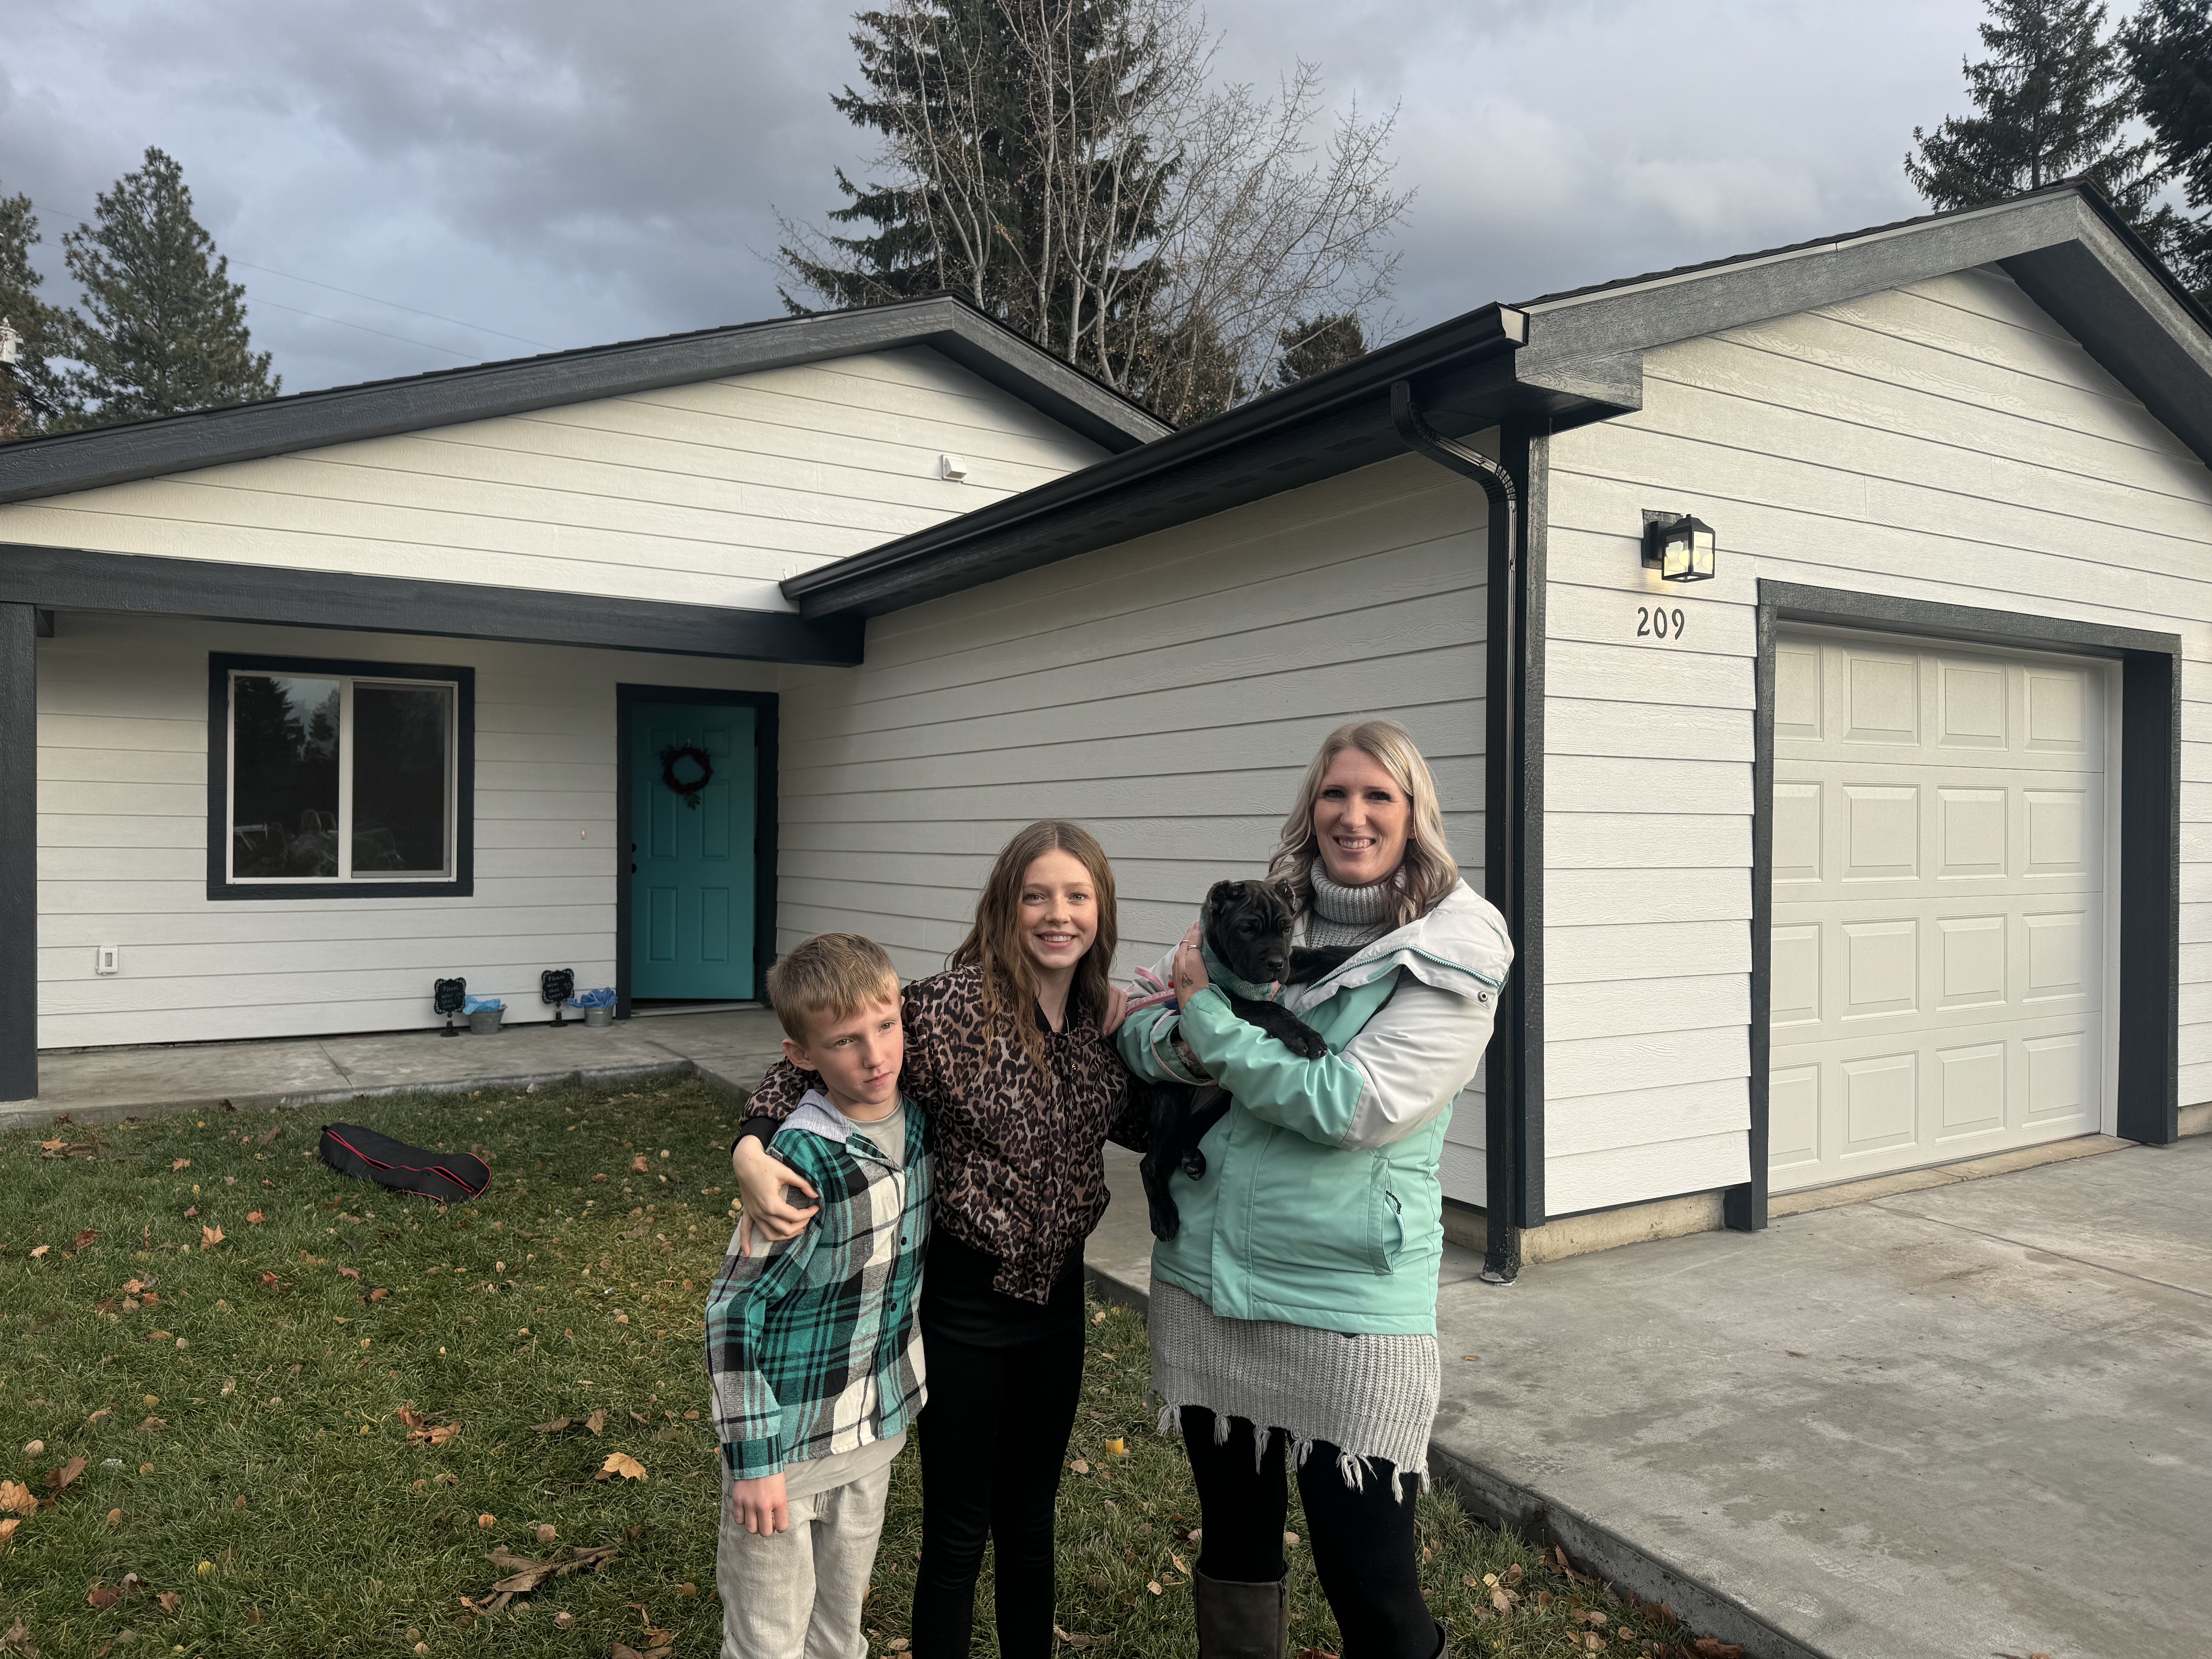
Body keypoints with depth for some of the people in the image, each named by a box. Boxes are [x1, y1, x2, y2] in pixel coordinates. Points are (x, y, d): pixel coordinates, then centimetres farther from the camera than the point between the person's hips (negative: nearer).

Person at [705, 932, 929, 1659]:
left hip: (874, 1431, 6)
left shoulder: (916, 1117, -7)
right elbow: (732, 1312, -21)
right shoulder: (806, 1162, -27)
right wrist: (751, 1457, -18)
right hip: (790, 1439, -6)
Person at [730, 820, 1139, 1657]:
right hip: (967, 1296, -5)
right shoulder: (954, 1004, -21)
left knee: (1031, 1518, 23)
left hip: (1058, 1289, 5)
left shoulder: (1101, 1013, -3)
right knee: (958, 1534, 12)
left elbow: (1134, 1126, 11)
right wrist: (752, 1148, -32)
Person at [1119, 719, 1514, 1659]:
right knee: (1233, 1539, 22)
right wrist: (1185, 1048, -16)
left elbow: (1354, 1106, -19)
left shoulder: (1455, 963, -9)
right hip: (1205, 1281, 5)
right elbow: (1138, 1027, 8)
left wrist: (1211, 1023, -13)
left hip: (1349, 1305, -4)